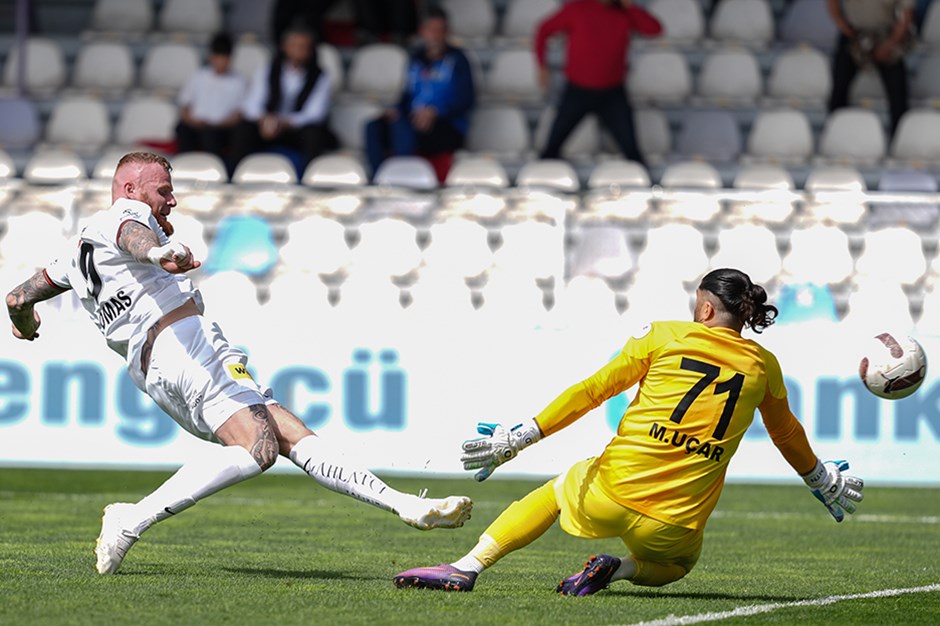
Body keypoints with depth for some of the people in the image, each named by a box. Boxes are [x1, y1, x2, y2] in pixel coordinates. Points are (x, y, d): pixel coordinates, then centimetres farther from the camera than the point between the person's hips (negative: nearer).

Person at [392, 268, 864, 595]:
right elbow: (787, 434, 25)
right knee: (675, 565, 35)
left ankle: (468, 567, 14)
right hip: (677, 522, 1)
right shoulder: (764, 367, 8)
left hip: (613, 491, -1)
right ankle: (619, 570, 2)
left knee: (554, 492, 30)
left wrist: (520, 437, 8)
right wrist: (822, 480, 45)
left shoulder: (665, 337, 3)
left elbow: (594, 390, 3)